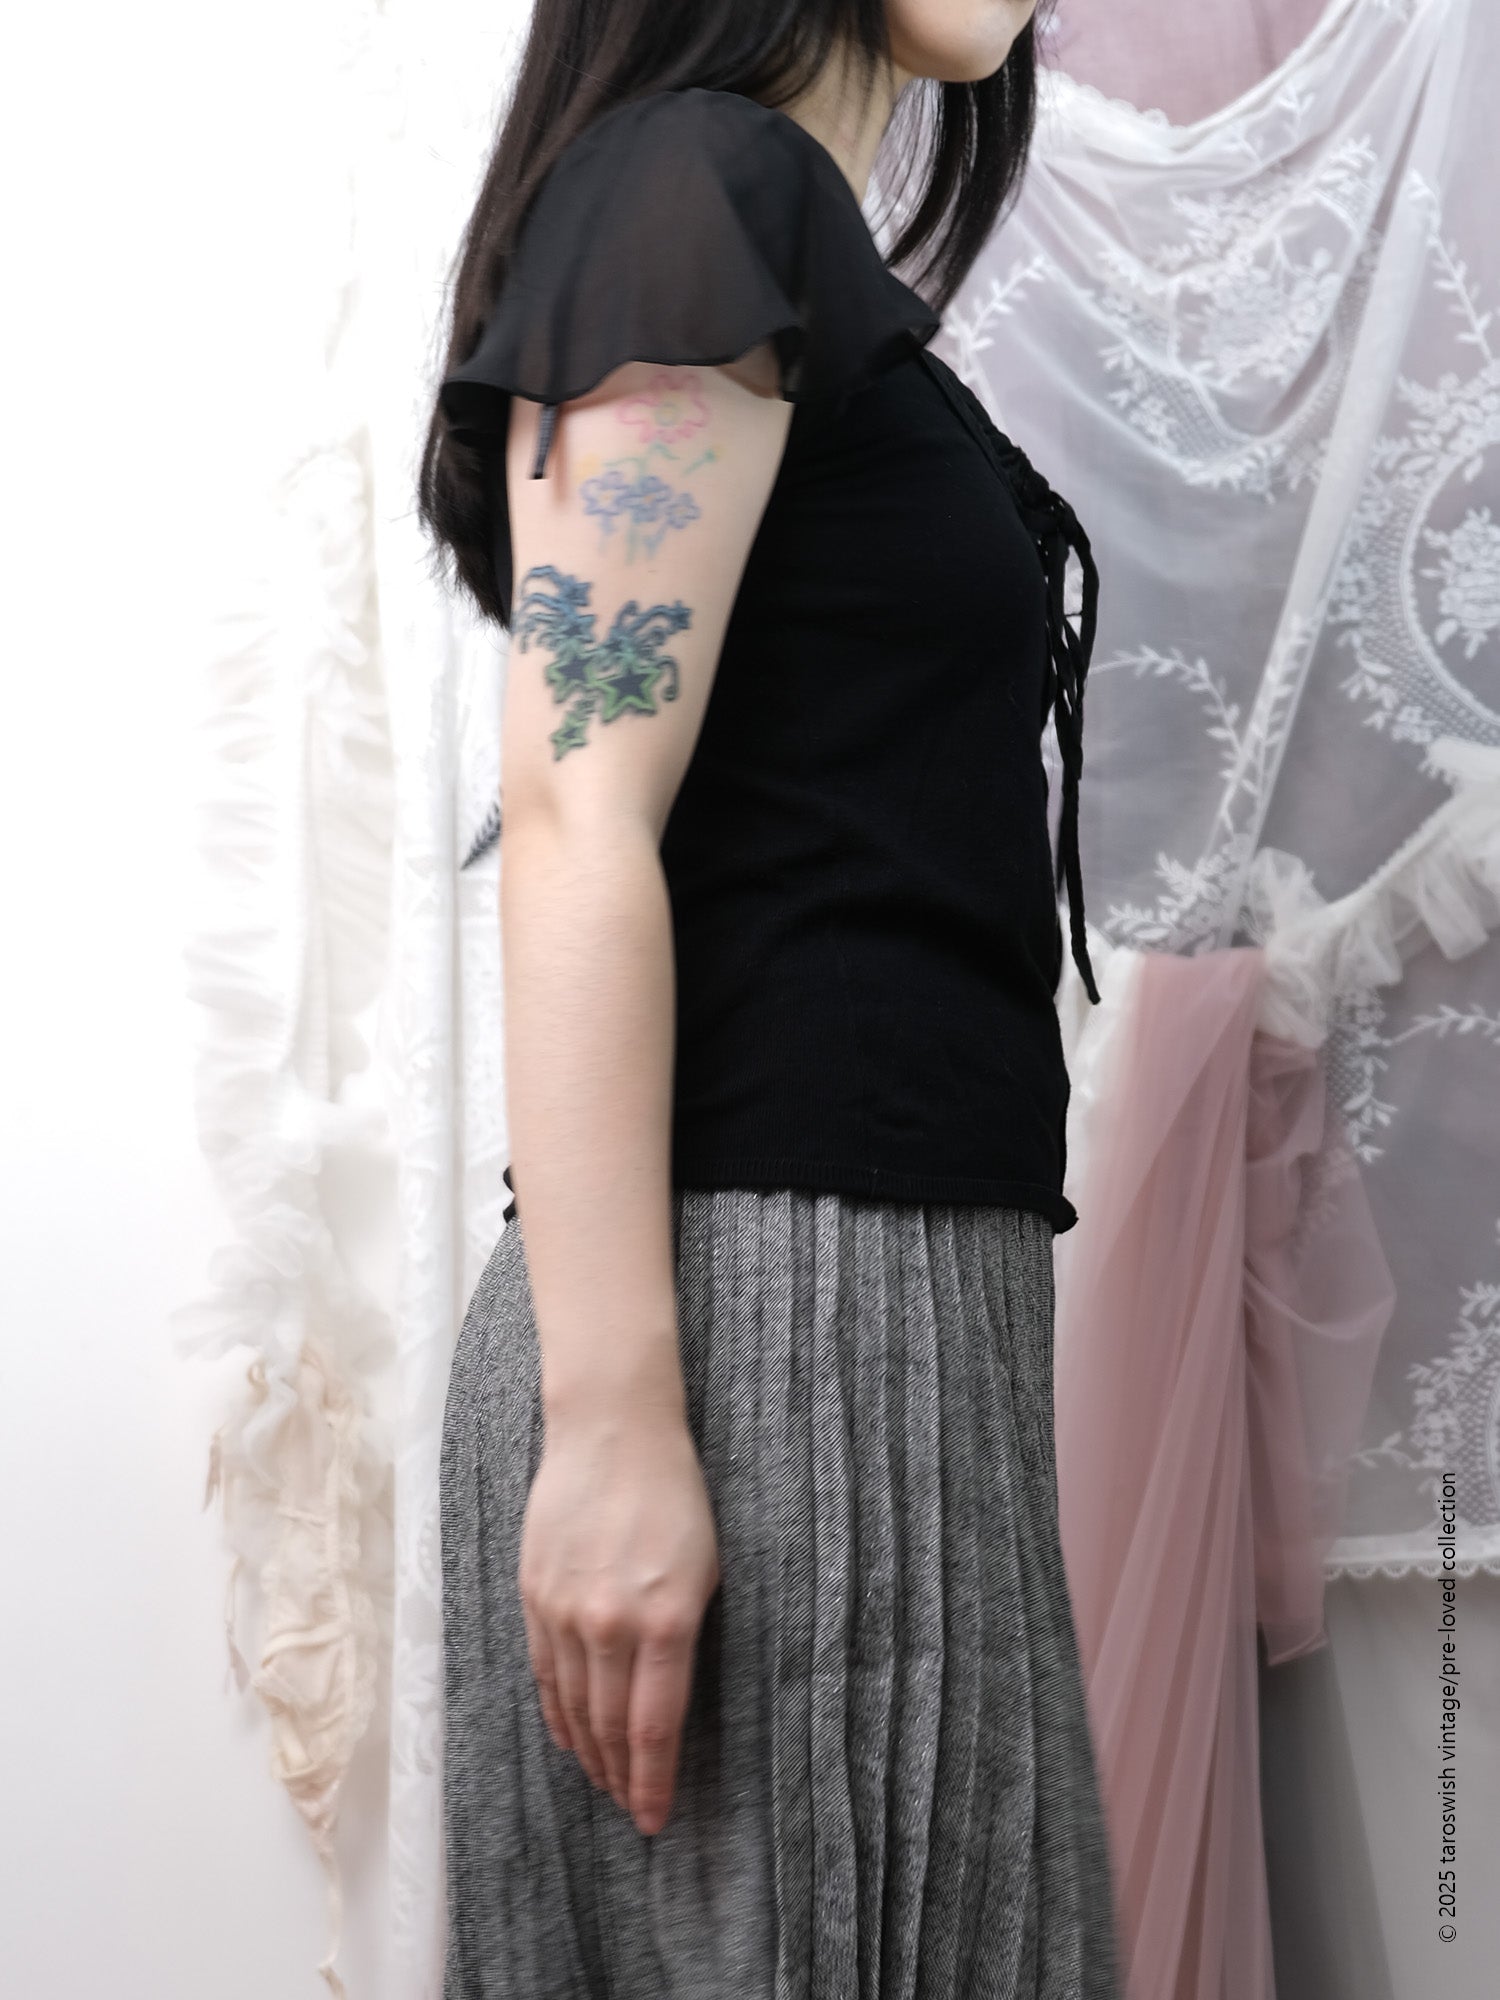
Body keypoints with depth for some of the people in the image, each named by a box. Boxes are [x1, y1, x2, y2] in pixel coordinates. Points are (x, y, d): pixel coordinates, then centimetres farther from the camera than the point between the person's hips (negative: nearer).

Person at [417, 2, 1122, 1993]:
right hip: (771, 1284, -9)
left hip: (894, 1285, 9)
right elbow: (578, 812, -15)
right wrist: (608, 1418, -21)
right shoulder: (698, 175, -5)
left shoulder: (805, 238, 22)